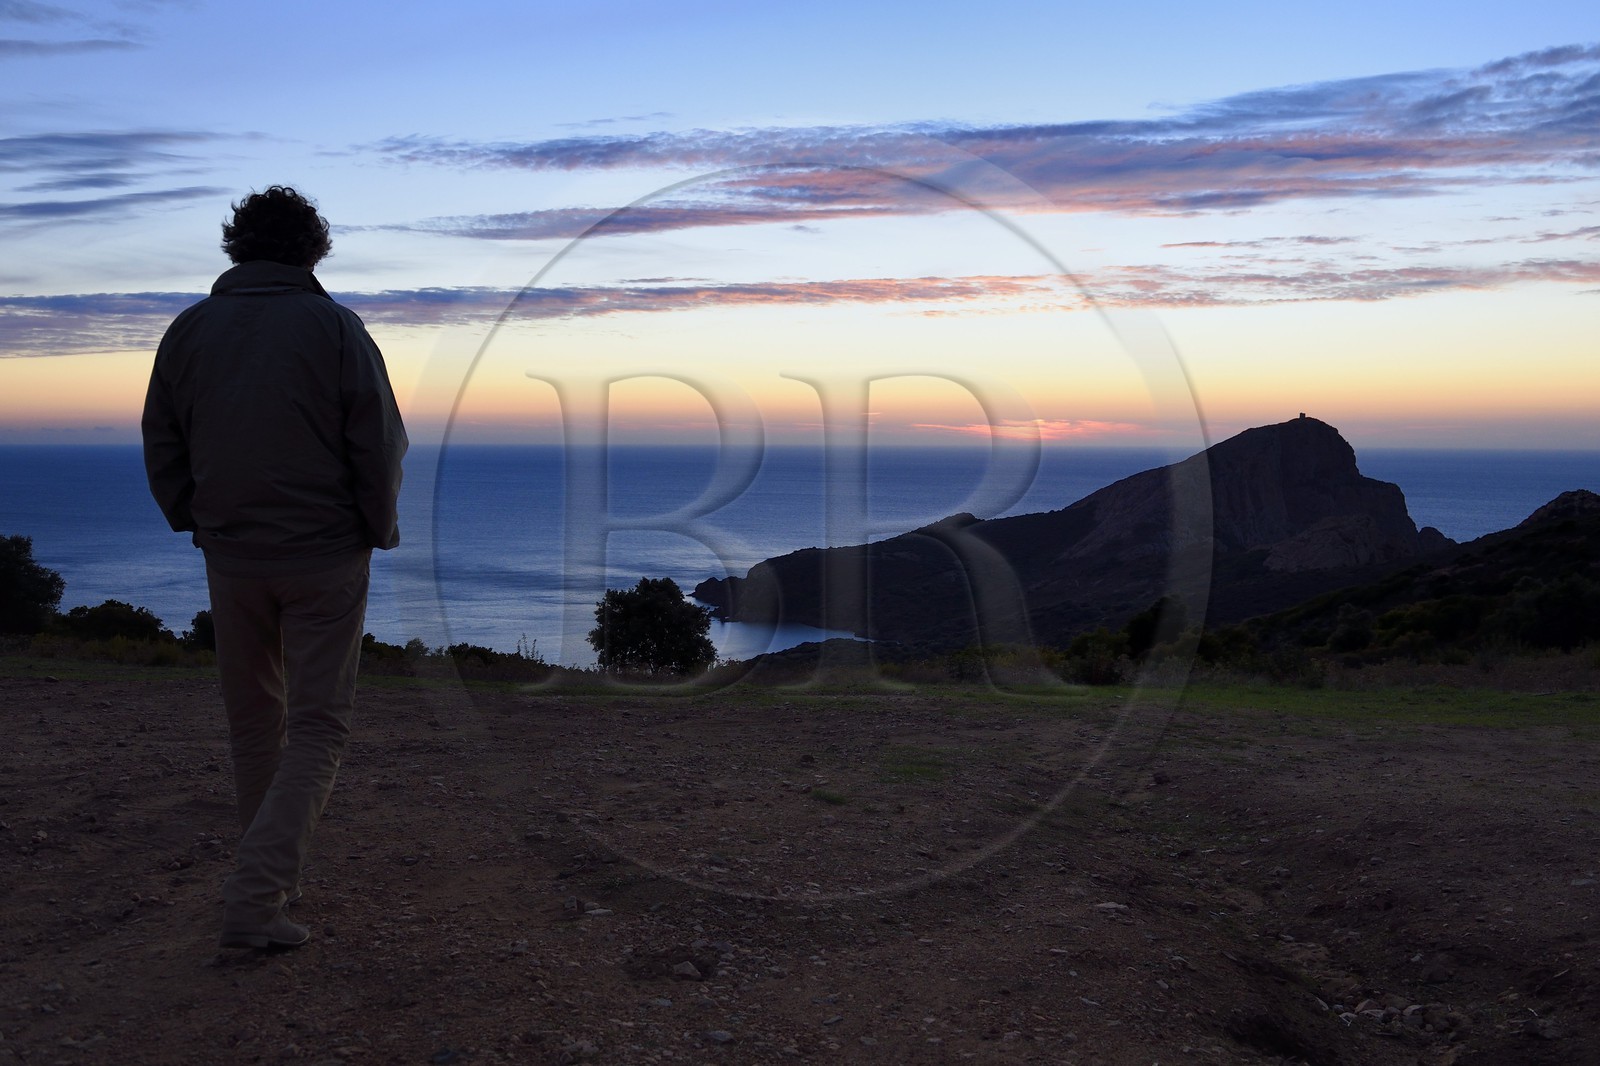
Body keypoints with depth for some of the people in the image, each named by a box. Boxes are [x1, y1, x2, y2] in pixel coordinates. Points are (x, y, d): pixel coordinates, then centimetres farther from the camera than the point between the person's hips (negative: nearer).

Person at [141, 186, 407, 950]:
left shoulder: (189, 329, 5)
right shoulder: (335, 328, -7)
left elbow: (161, 448, 8)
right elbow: (379, 447, -9)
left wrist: (198, 525, 17)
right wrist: (379, 531, 5)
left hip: (231, 560, 4)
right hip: (326, 557, -4)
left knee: (253, 722, 18)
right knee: (317, 727, 2)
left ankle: (268, 880, 30)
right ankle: (255, 899, -8)